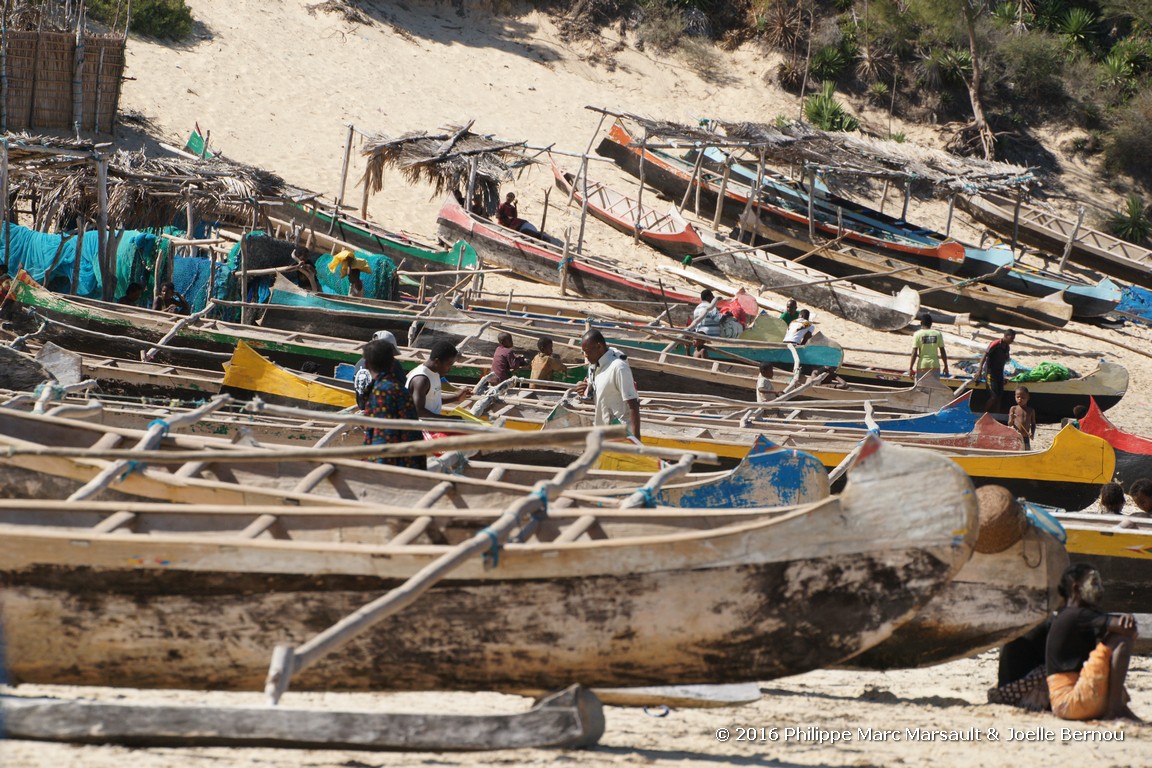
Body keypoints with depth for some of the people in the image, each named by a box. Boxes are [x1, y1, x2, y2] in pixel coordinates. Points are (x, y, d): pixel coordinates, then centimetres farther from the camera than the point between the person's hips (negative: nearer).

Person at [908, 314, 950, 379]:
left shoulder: (918, 334, -4)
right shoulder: (938, 334, 3)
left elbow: (914, 353, -8)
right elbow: (943, 352, 4)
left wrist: (910, 368, -5)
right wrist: (946, 366, 13)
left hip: (922, 366, -2)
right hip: (935, 366, 2)